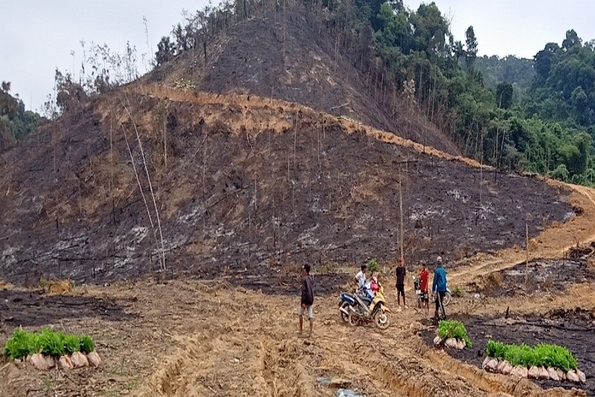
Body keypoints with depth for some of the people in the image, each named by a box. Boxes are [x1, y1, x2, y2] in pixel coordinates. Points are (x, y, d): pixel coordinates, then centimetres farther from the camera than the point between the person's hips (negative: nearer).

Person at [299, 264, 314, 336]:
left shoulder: (304, 279, -15)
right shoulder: (311, 278, 9)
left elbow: (304, 291, -19)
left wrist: (303, 302, -20)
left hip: (306, 300, -6)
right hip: (311, 300, 6)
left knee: (300, 314, 10)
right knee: (310, 316, 4)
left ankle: (301, 330, 14)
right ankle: (311, 331, 2)